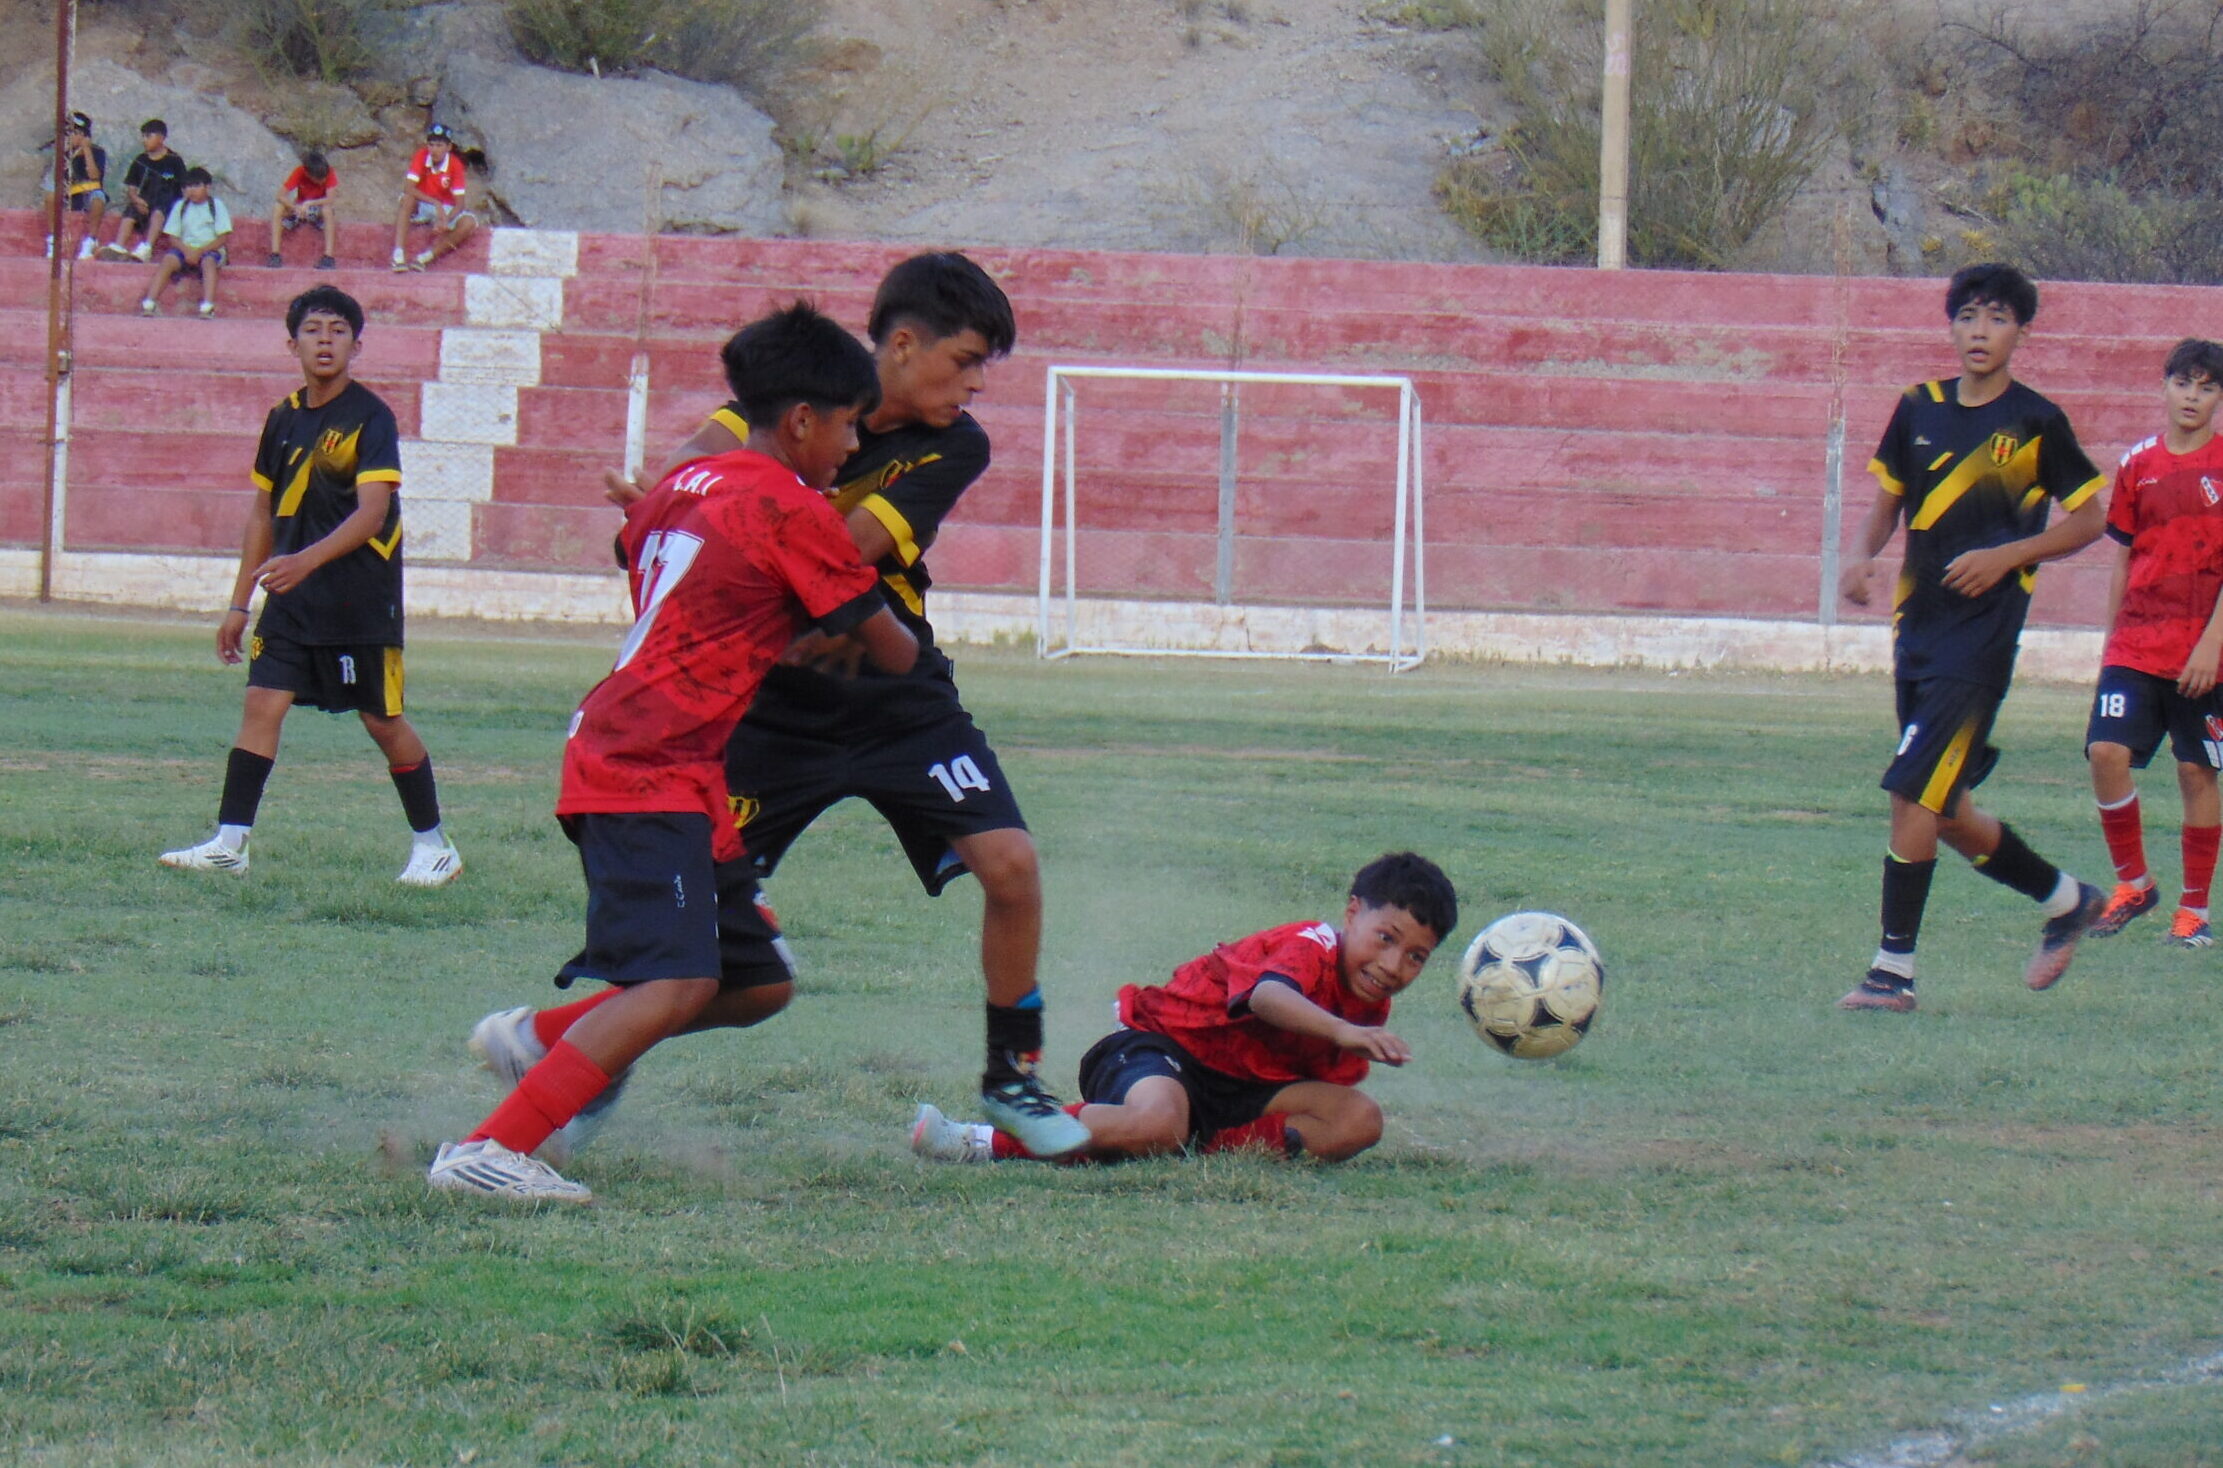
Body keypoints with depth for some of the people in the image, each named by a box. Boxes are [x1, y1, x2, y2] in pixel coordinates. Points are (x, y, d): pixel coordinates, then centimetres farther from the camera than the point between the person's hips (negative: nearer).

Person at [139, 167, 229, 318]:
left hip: (210, 250, -2)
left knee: (208, 262, -36)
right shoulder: (181, 206, 11)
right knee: (168, 259, -28)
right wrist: (186, 250, -15)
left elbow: (222, 238, -4)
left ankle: (207, 308, -50)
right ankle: (148, 305, -37)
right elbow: (172, 236, 6)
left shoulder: (216, 205, 3)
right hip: (185, 248, 2)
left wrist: (200, 251, -16)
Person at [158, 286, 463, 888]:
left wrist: (307, 560, -35)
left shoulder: (370, 419, -11)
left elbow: (372, 511, -21)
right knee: (262, 703, -6)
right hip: (292, 600, 5)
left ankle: (433, 847, 18)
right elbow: (264, 512, 17)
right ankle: (228, 844, -6)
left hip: (361, 601, -5)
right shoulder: (285, 419, 9)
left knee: (383, 721, 3)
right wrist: (240, 603, 17)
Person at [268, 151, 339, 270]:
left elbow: (331, 199, -32)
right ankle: (275, 254, -26)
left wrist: (308, 204, -42)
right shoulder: (299, 173, -18)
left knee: (328, 209, -37)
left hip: (319, 210, -1)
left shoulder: (329, 173, -21)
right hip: (299, 209, 1)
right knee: (277, 208, -27)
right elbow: (281, 195, -23)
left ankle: (328, 257, -36)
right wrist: (296, 208, -40)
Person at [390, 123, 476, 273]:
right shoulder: (422, 156, -14)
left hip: (446, 210, 1)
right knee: (407, 198, -34)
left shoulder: (455, 164, -14)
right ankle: (398, 255, -42)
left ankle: (423, 258, -30)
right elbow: (408, 187, -26)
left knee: (469, 222, -28)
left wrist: (445, 220, -38)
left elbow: (459, 203, -18)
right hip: (421, 206, -1)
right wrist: (436, 204, -36)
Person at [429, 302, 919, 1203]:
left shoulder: (685, 486, 17)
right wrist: (915, 652, 25)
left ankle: (541, 1039, 17)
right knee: (678, 985, -23)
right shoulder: (794, 511, -7)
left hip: (610, 749, 10)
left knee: (758, 983, 13)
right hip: (658, 768, -10)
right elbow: (890, 650, 1)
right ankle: (490, 1149, -29)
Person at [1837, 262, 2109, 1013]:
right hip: (1919, 627, 6)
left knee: (1913, 793, -14)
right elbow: (1888, 500, 20)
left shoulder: (2035, 422, -4)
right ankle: (2067, 900, 33)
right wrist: (1862, 555, -1)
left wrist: (2006, 556, -12)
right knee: (1944, 811, 11)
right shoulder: (1920, 409, 10)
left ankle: (1894, 971, -8)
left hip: (1981, 633, -6)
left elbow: (2089, 520, 1)